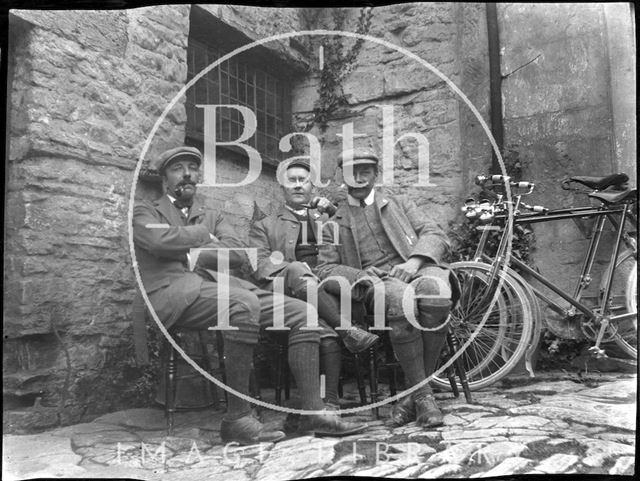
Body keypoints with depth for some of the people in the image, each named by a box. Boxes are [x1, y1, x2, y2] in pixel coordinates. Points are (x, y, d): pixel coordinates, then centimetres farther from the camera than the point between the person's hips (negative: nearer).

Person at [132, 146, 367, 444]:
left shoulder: (212, 217, 28)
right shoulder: (145, 212, 16)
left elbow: (236, 253, 8)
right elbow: (161, 240, -10)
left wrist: (192, 256, -6)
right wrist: (205, 235, 4)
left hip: (222, 285, 6)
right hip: (174, 290, -6)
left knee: (301, 313, -11)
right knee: (243, 303, -36)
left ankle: (312, 412, -14)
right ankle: (237, 418, -28)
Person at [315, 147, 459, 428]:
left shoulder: (398, 204, 26)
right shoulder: (334, 224, 23)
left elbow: (435, 235, 12)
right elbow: (325, 270, 10)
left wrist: (414, 261, -11)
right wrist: (360, 276, -12)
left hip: (415, 270, 2)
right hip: (375, 283, -1)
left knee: (435, 290, -36)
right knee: (400, 299, -38)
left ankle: (416, 392, -24)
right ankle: (423, 395, -26)